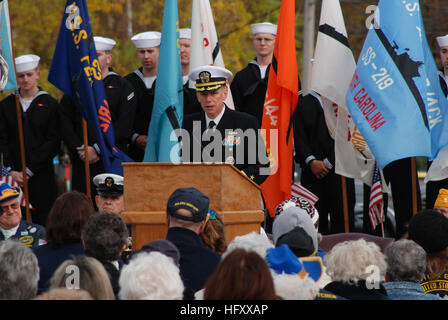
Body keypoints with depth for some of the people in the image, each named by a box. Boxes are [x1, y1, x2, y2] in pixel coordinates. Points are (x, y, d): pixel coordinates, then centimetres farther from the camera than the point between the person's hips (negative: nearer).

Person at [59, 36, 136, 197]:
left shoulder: (122, 86, 5)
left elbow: (124, 126, -5)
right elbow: (65, 122, 7)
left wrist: (98, 149, -11)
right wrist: (80, 149, -7)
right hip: (81, 162, 2)